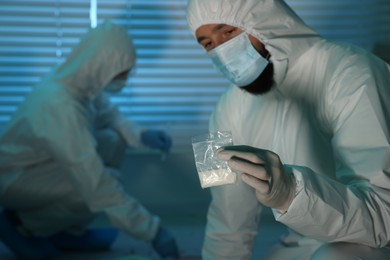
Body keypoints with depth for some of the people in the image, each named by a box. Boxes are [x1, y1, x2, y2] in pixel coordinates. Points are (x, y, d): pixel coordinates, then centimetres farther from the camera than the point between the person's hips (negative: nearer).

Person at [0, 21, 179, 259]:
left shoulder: (78, 79, -12)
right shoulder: (60, 107, -36)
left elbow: (106, 113, 10)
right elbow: (97, 185, -36)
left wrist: (139, 136, -10)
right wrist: (152, 230, -32)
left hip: (40, 159, 8)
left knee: (112, 141, -4)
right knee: (107, 183, -23)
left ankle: (68, 230, 6)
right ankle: (22, 224, -3)